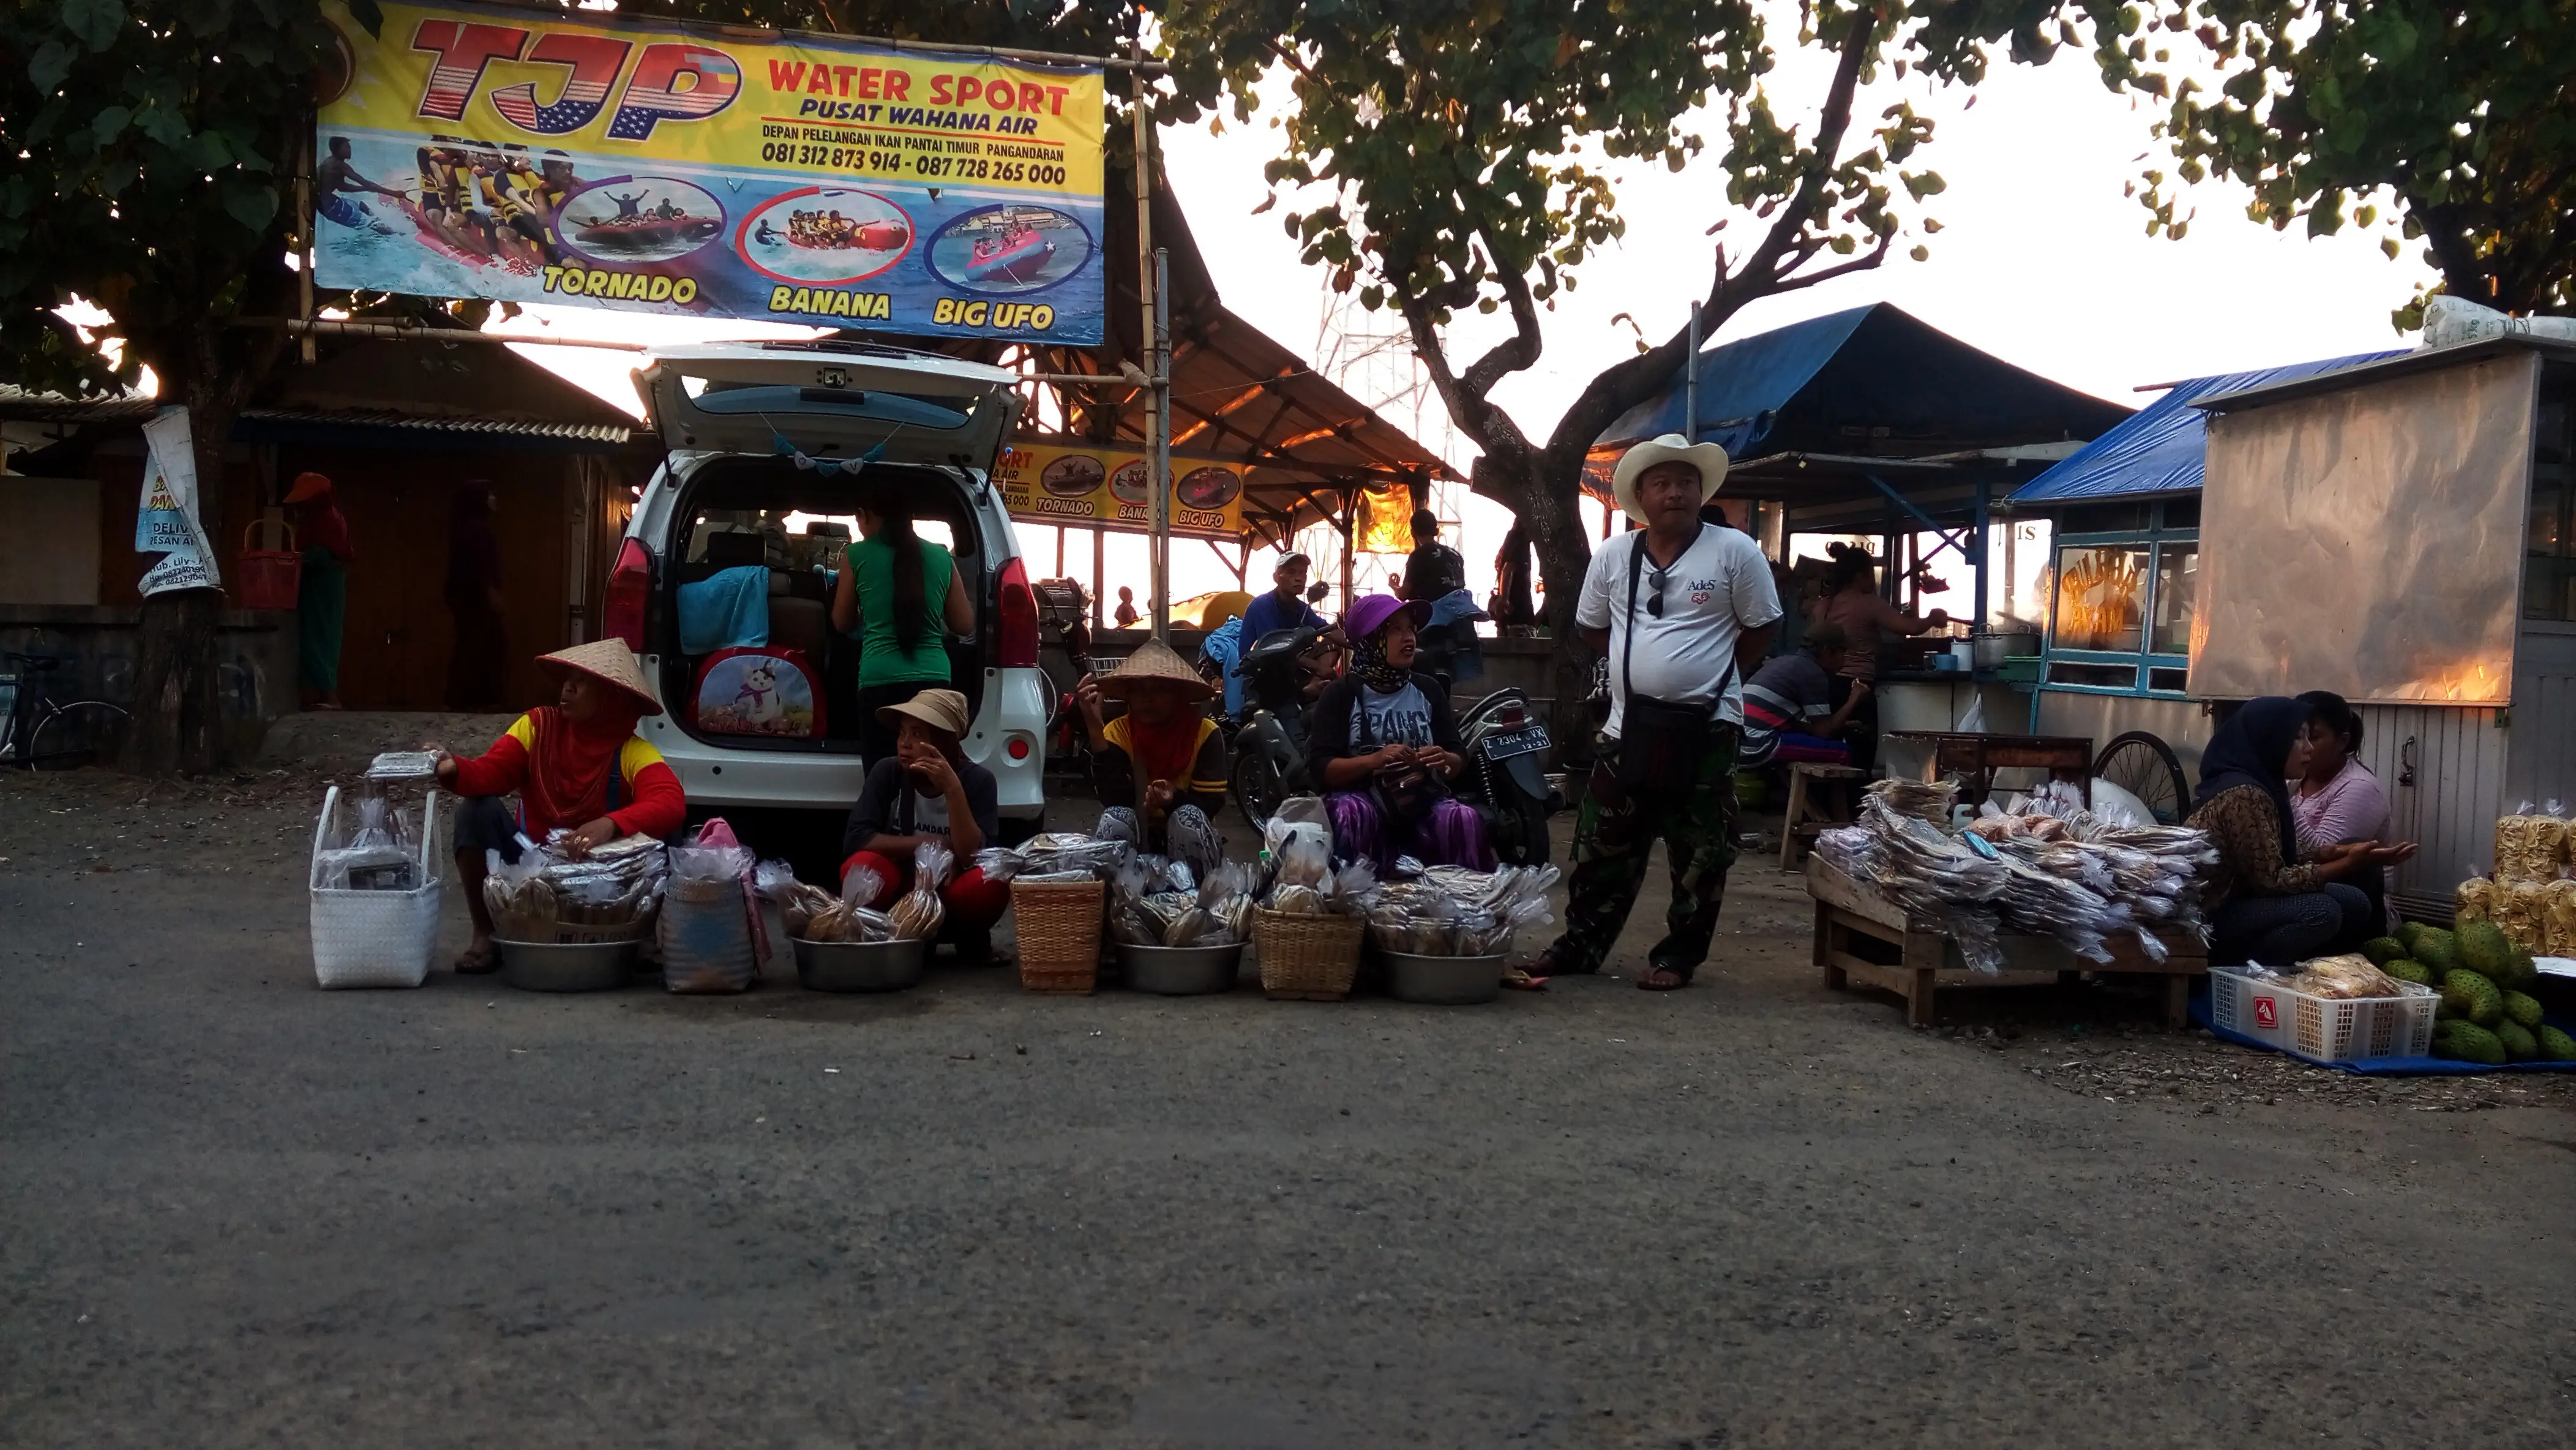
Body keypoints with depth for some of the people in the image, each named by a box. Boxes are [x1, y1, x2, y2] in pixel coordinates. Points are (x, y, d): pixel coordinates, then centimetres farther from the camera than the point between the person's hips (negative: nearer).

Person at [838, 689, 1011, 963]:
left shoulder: (978, 780, -14)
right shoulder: (887, 772, -10)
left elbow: (976, 858, -24)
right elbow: (854, 840, -19)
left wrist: (953, 789, -33)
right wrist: (932, 844, -23)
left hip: (953, 897, -1)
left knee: (991, 882, -35)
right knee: (860, 867, -31)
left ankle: (970, 939, -1)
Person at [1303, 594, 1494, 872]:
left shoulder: (1428, 689, 12)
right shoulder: (1341, 694, 0)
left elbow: (1459, 760, 11)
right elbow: (1319, 767, -9)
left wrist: (1445, 761, -15)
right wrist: (1373, 760, -25)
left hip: (1423, 800, 3)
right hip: (1360, 796, -3)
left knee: (1464, 818, -27)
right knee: (1352, 814, -36)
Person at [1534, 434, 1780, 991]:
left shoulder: (1736, 552, -5)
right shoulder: (1613, 556, 4)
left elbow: (1760, 630, 3)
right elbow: (1591, 628, 16)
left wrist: (1706, 671, 1)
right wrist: (1651, 664, 7)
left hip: (1706, 728, -3)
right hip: (1628, 727, 3)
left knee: (1700, 856, 4)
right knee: (1602, 846, 9)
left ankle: (1678, 957, 16)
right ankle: (1580, 946, 21)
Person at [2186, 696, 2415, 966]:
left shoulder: (2262, 784, 8)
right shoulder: (2243, 794, -22)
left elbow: (2277, 866, 6)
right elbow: (2273, 880, -22)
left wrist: (2330, 853, -8)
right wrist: (2351, 863, -20)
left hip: (2239, 900, 10)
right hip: (2209, 918, -10)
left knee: (2353, 904, 4)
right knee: (2320, 912, -25)